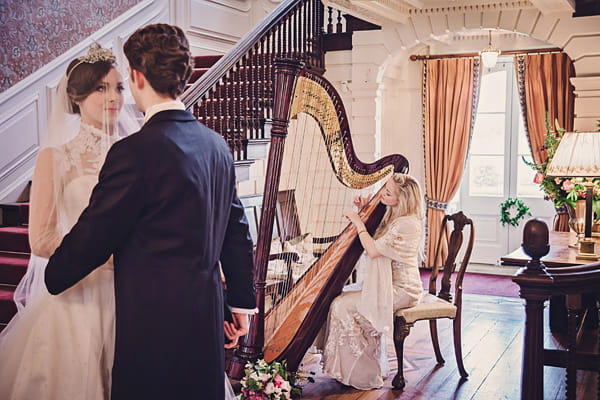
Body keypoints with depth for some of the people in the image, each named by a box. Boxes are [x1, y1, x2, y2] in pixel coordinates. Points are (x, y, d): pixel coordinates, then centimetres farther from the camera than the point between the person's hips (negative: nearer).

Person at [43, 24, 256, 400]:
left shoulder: (135, 151, -18)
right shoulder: (217, 145, 4)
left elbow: (94, 235, -11)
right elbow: (237, 230, 11)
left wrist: (52, 277, 9)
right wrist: (242, 300, 21)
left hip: (154, 321, -7)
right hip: (206, 318, 7)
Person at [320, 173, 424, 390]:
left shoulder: (408, 224, -21)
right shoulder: (391, 216, 9)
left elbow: (374, 250, -24)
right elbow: (369, 239, 24)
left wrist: (358, 223, -13)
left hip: (400, 291, -10)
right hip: (385, 284, 10)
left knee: (343, 306, -16)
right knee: (340, 298, 1)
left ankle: (361, 374, -6)